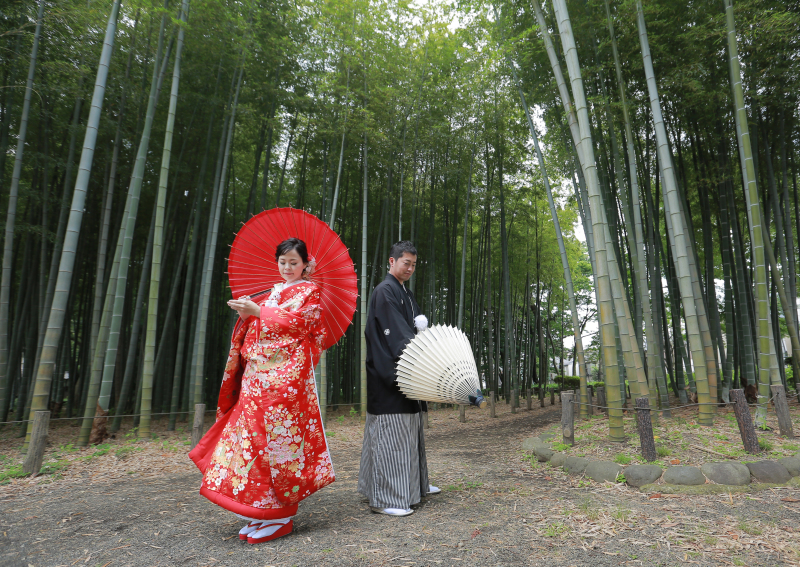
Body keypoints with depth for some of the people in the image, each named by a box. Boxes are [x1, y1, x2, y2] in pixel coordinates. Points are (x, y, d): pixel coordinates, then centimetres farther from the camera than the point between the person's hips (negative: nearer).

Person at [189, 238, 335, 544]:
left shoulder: (309, 291, 4)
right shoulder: (272, 293, 23)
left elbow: (301, 324, -11)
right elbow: (254, 330, 20)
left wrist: (259, 311, -12)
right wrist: (246, 314, 0)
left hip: (286, 374, -6)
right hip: (258, 372, 7)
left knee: (277, 433, -8)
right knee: (253, 431, 3)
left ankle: (279, 512, 2)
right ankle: (260, 510, 13)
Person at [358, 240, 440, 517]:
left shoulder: (407, 294, 19)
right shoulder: (384, 292, -11)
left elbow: (415, 326, 18)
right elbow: (394, 333, -20)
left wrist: (422, 324, -4)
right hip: (388, 375, -10)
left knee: (410, 429, 17)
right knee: (390, 432, -7)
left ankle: (415, 485, 30)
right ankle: (384, 498, 0)